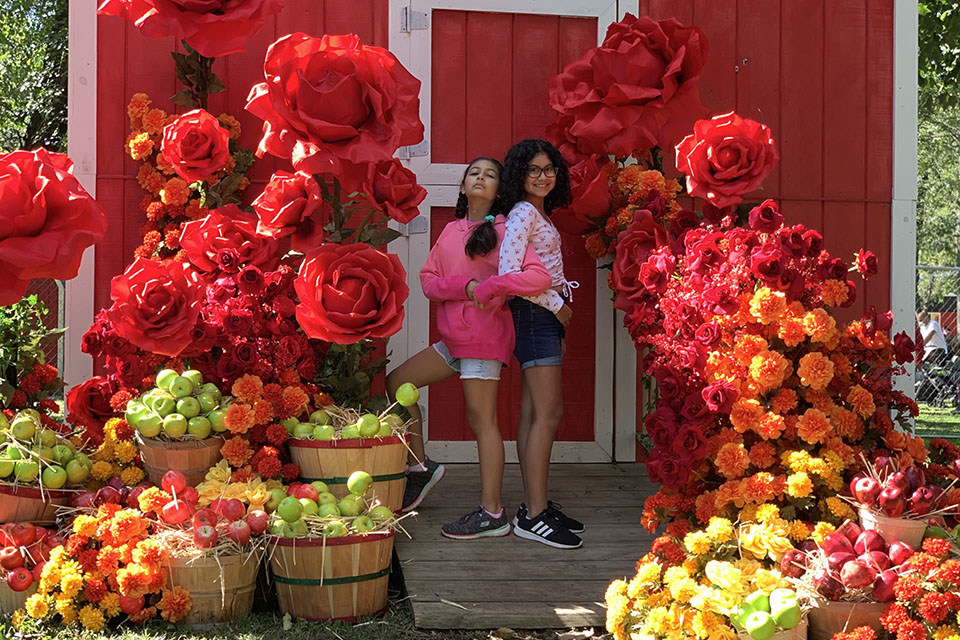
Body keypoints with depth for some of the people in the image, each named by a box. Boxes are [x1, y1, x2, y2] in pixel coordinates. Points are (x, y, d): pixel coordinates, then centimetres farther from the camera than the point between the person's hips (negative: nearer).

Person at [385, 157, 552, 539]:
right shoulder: (451, 230, 14)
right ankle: (420, 467, 19)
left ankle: (492, 514, -2)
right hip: (454, 337, 7)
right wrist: (466, 286, -13)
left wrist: (488, 287, -20)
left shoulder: (503, 230, -6)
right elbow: (428, 280, 4)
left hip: (484, 336, -7)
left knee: (481, 420, -6)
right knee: (396, 383, 8)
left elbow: (539, 277, -18)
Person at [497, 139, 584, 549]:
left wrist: (556, 315, 12)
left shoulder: (539, 214, 17)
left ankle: (534, 507, 14)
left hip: (545, 316, 10)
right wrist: (556, 305, -14)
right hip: (536, 315, -10)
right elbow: (508, 273, -21)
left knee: (533, 414, 10)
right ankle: (534, 516, -11)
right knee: (548, 414, -12)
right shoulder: (523, 213, -12)